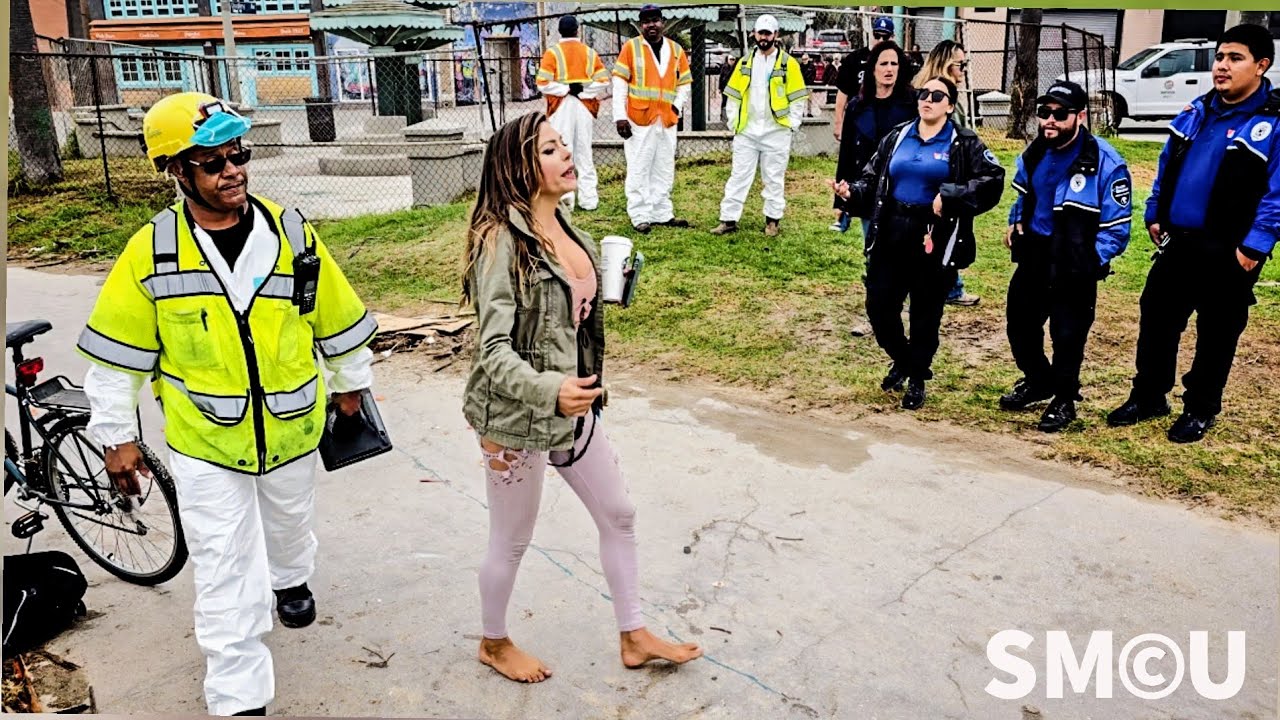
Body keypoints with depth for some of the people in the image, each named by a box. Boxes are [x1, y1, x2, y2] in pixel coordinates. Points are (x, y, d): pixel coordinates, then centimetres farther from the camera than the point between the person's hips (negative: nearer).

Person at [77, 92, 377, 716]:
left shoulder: (292, 233, -10)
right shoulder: (151, 250, -13)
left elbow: (338, 316, 3)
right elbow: (116, 351, -3)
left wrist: (349, 382, 13)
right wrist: (116, 434, 0)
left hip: (292, 425, 2)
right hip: (204, 437, -2)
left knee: (289, 518, 27)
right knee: (224, 572, 1)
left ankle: (290, 578, 61)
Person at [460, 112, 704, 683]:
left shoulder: (564, 229, 4)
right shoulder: (501, 239, -21)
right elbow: (493, 349, -26)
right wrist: (550, 391, -41)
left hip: (574, 408, 8)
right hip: (517, 416, -8)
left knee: (618, 515, 16)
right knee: (511, 542, 12)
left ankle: (634, 637, 34)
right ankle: (494, 644, 38)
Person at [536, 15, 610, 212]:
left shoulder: (552, 52, -4)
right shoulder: (590, 53, 4)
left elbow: (543, 84, -13)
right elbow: (604, 81, -3)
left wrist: (565, 89, -5)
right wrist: (583, 90, -6)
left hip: (561, 108, -3)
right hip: (584, 108, 3)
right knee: (585, 154, 9)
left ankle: (565, 200, 0)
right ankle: (588, 200, 10)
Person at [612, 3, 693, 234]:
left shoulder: (676, 50, 11)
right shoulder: (631, 47, 0)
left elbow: (684, 83, 18)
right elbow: (619, 82, -3)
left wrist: (677, 105, 1)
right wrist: (620, 116, -10)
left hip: (667, 121, 4)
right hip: (639, 120, -4)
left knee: (664, 170, 10)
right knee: (639, 170, -2)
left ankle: (662, 213, 19)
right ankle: (640, 216, 3)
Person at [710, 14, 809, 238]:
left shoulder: (788, 63, -1)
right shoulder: (745, 62, 9)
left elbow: (798, 98, 0)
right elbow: (733, 96, 12)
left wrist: (791, 126, -6)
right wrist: (733, 123, 3)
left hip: (776, 132, -3)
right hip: (746, 131, 3)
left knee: (774, 178, 5)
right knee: (738, 176, 4)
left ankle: (772, 220, 15)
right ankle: (729, 220, 7)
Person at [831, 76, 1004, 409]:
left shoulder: (964, 144, 0)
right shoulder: (896, 138, 11)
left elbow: (992, 181, -11)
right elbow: (872, 179, 13)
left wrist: (950, 196, -24)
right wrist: (852, 192, -8)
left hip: (935, 241, -3)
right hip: (890, 236, 4)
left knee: (925, 313, 5)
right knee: (879, 306, 2)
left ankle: (917, 378, 24)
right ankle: (901, 360, 31)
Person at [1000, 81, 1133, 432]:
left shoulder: (1106, 163, -19)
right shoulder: (1035, 152, 1)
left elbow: (1116, 229, -16)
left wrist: (1089, 264, -24)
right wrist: (1016, 222, 5)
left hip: (1074, 266, -7)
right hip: (1033, 255, 7)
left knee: (1068, 335, 3)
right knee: (1019, 323, 18)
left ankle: (1064, 400, 25)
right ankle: (1038, 381, 42)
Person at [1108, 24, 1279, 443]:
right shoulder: (1198, 110, 9)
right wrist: (1154, 215, 10)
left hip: (1227, 252, -6)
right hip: (1177, 242, 6)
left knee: (1216, 333, 8)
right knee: (1156, 320, 12)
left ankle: (1200, 410, 23)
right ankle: (1147, 397, 27)